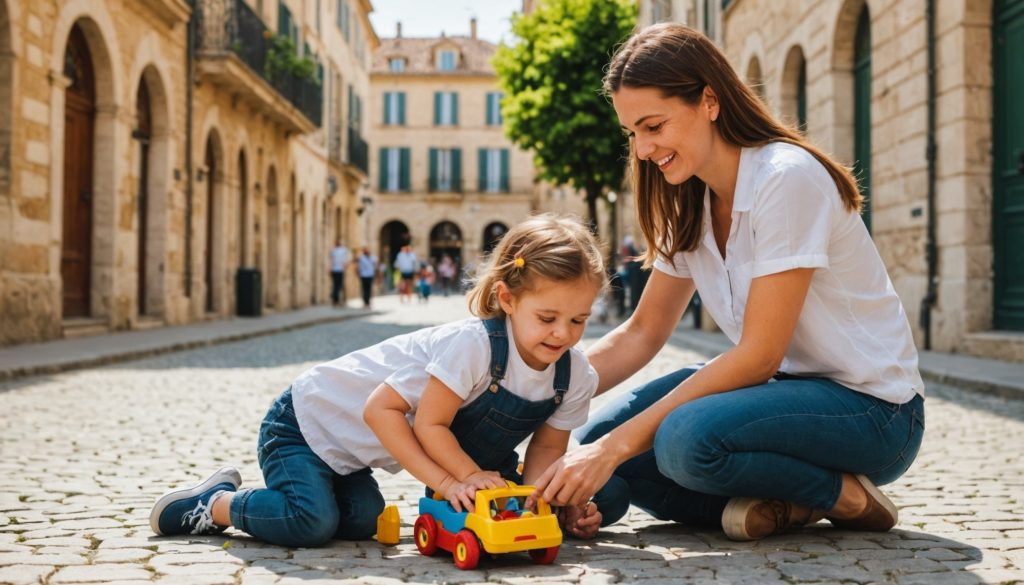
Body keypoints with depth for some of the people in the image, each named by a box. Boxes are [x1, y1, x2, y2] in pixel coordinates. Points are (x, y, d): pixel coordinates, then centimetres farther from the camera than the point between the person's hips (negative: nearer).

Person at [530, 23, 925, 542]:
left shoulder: (787, 178, -21)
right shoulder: (691, 206, 5)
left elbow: (758, 356, -23)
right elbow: (643, 332, 8)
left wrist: (617, 445, -24)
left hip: (871, 406, -8)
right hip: (784, 384, 8)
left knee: (687, 438, -34)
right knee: (592, 446, -8)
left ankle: (846, 496, -8)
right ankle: (785, 504, -5)